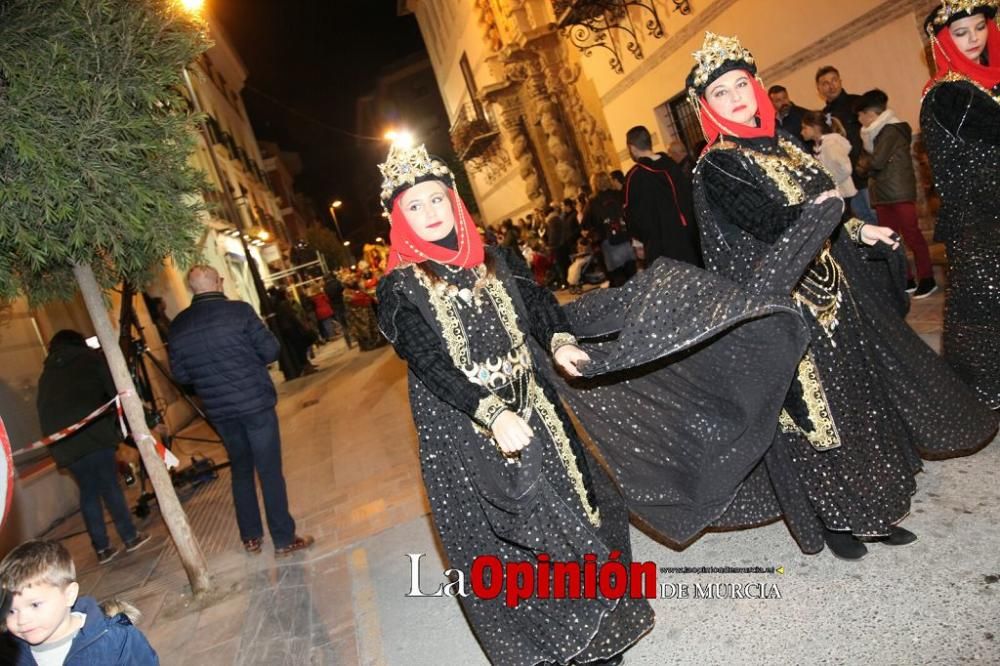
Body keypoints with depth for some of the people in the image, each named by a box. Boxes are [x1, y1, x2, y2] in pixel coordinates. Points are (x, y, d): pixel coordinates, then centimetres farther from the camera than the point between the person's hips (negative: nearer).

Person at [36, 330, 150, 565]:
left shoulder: (46, 374, 24)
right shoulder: (92, 358, 10)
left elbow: (44, 411, 20)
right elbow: (117, 391, -1)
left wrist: (55, 443, 21)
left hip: (63, 444, 4)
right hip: (92, 434, -4)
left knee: (88, 492, 9)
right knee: (109, 486, 1)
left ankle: (102, 548, 9)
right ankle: (130, 537, 6)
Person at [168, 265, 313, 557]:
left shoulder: (178, 326, 0)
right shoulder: (239, 311, -12)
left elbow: (180, 374, 5)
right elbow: (270, 350, -10)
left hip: (218, 410, 4)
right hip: (255, 403, -4)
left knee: (240, 470, 19)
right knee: (269, 470, 3)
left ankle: (250, 538, 27)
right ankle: (283, 540, 10)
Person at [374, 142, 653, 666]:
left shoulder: (495, 260, 7)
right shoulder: (399, 288, -7)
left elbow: (538, 307, 4)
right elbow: (429, 365, -18)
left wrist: (559, 342, -19)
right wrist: (492, 414, -29)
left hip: (529, 412, 5)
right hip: (462, 433, -4)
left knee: (573, 511, 14)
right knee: (502, 542, 4)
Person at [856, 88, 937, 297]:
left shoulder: (891, 130, -11)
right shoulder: (880, 132, 18)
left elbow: (877, 162, -18)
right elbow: (873, 158, 15)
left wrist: (866, 167, 0)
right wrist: (871, 168, -4)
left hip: (899, 193, -9)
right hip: (883, 195, 9)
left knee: (911, 236, -5)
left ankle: (927, 279, 0)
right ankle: (905, 280, 13)